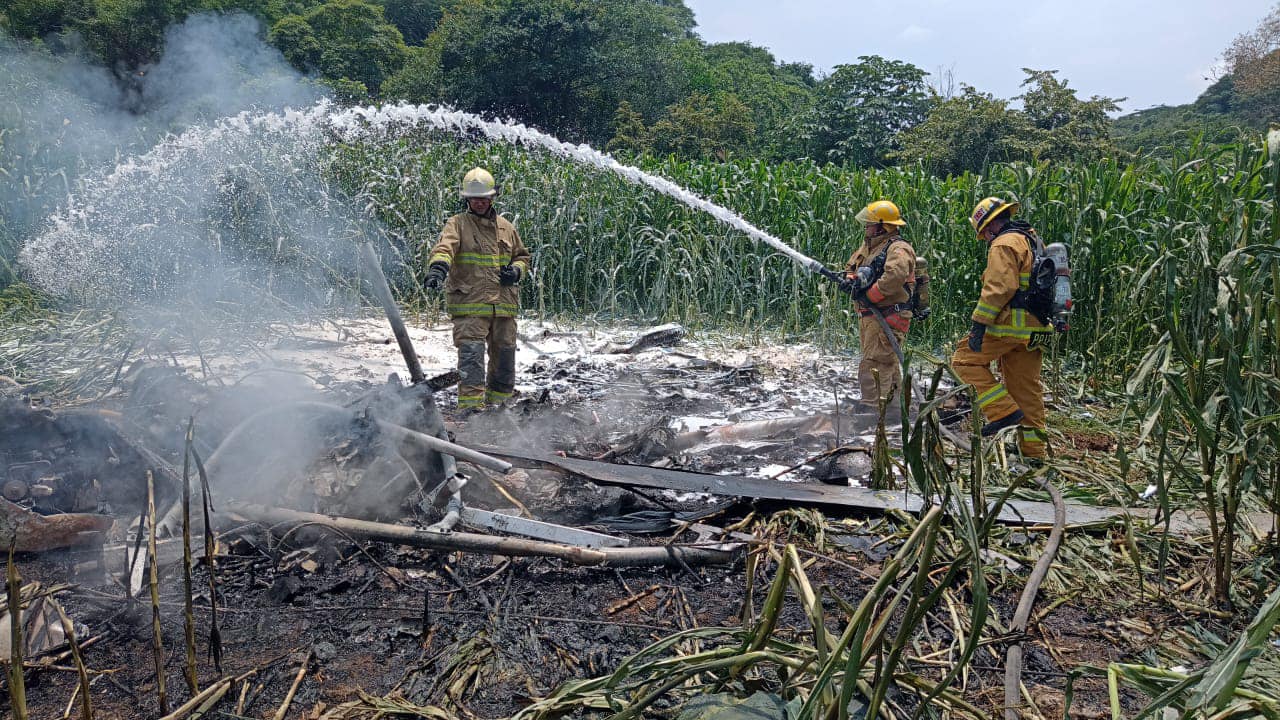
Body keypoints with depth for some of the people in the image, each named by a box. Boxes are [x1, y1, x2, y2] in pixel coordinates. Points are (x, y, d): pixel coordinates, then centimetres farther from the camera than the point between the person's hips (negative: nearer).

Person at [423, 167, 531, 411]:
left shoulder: (506, 227, 17)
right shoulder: (458, 224, 2)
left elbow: (522, 256, 28)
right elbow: (445, 247, -18)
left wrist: (516, 271, 4)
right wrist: (438, 267, -39)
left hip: (504, 306, 5)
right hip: (469, 304, -5)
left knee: (504, 357, 11)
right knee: (471, 355, -14)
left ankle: (497, 404, 26)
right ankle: (471, 405, -13)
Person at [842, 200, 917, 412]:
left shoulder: (898, 249, -12)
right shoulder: (867, 247, 17)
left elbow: (894, 277, -29)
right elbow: (851, 267, 24)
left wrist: (869, 295, -21)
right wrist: (851, 280, 0)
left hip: (887, 316, -10)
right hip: (868, 316, 10)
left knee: (874, 365, -15)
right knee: (887, 363, 20)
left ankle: (872, 409, -17)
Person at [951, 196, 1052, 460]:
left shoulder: (1005, 244, -10)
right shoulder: (1034, 241, 22)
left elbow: (999, 287, -22)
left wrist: (979, 323, -22)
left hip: (1009, 325, -9)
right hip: (1036, 328, 9)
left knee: (965, 360, 2)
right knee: (1027, 389, 11)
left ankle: (1004, 411, -7)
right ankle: (1033, 452, 15)